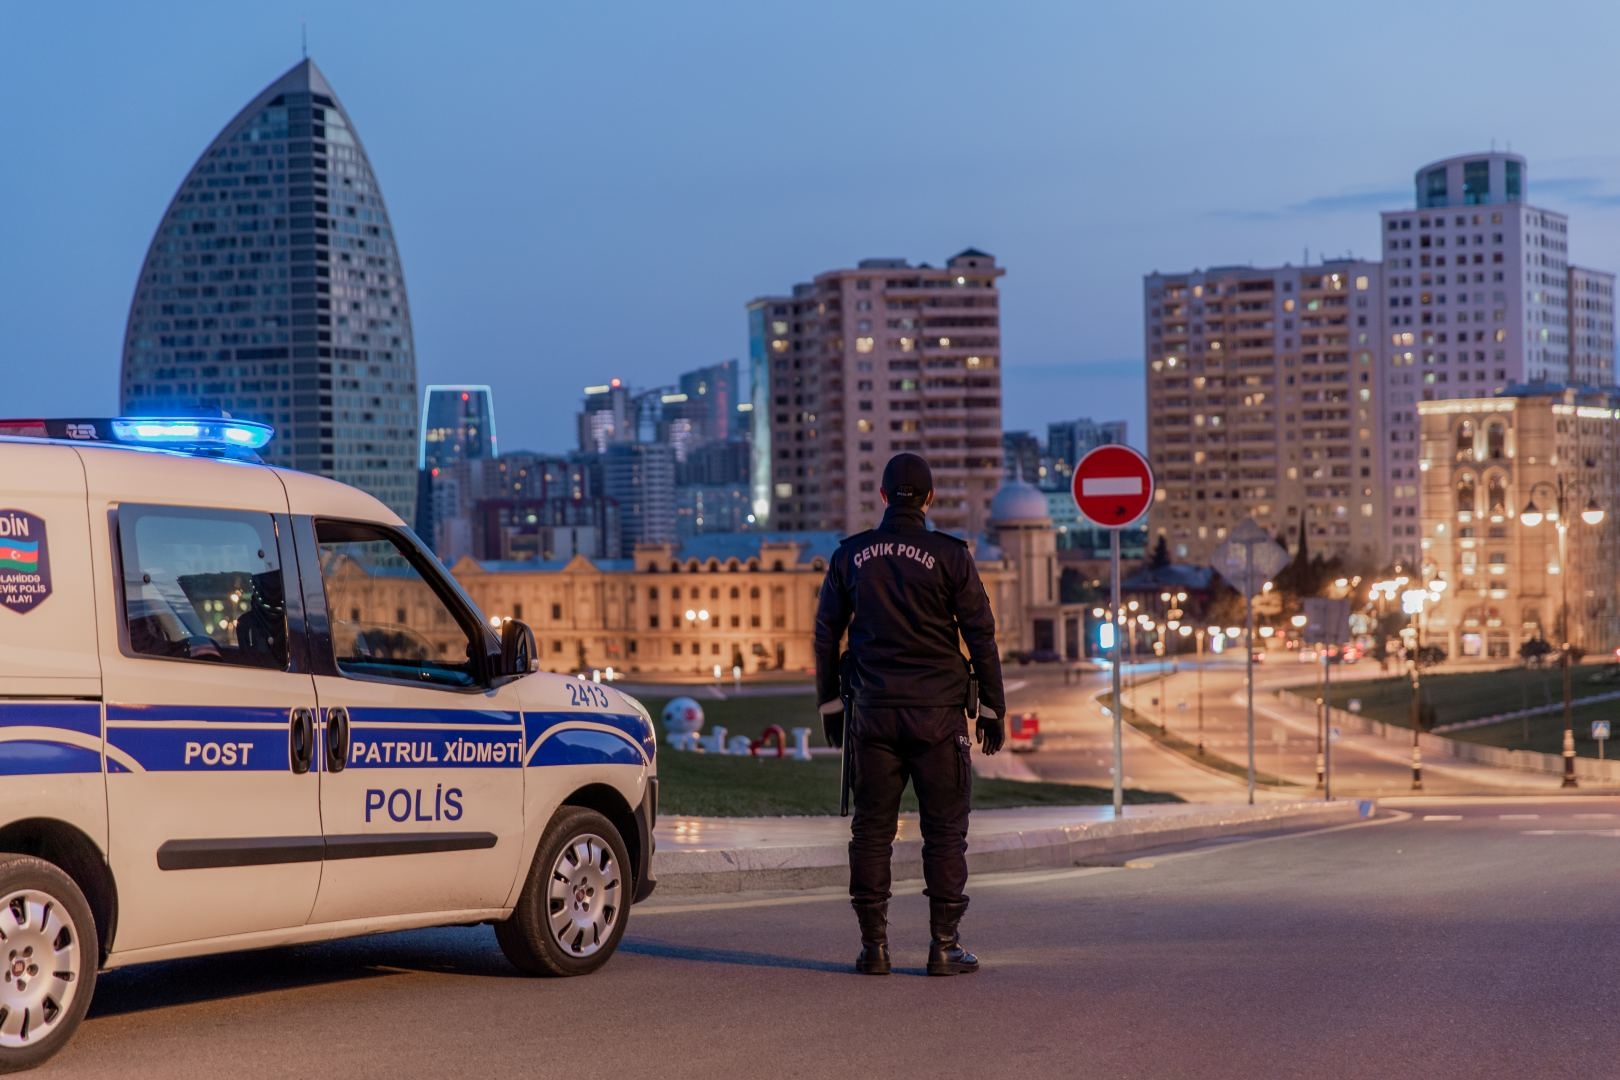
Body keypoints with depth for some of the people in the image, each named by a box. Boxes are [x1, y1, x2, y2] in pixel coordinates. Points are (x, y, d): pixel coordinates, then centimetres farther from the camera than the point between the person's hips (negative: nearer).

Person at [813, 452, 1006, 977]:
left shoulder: (850, 555, 6)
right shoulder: (949, 555, -3)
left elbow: (825, 634, 10)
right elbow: (981, 637, -2)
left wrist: (830, 707, 19)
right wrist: (992, 711, 5)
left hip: (873, 712, 3)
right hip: (937, 712, -2)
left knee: (871, 830, 7)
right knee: (945, 830, 2)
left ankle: (873, 946, 6)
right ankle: (944, 947, 0)